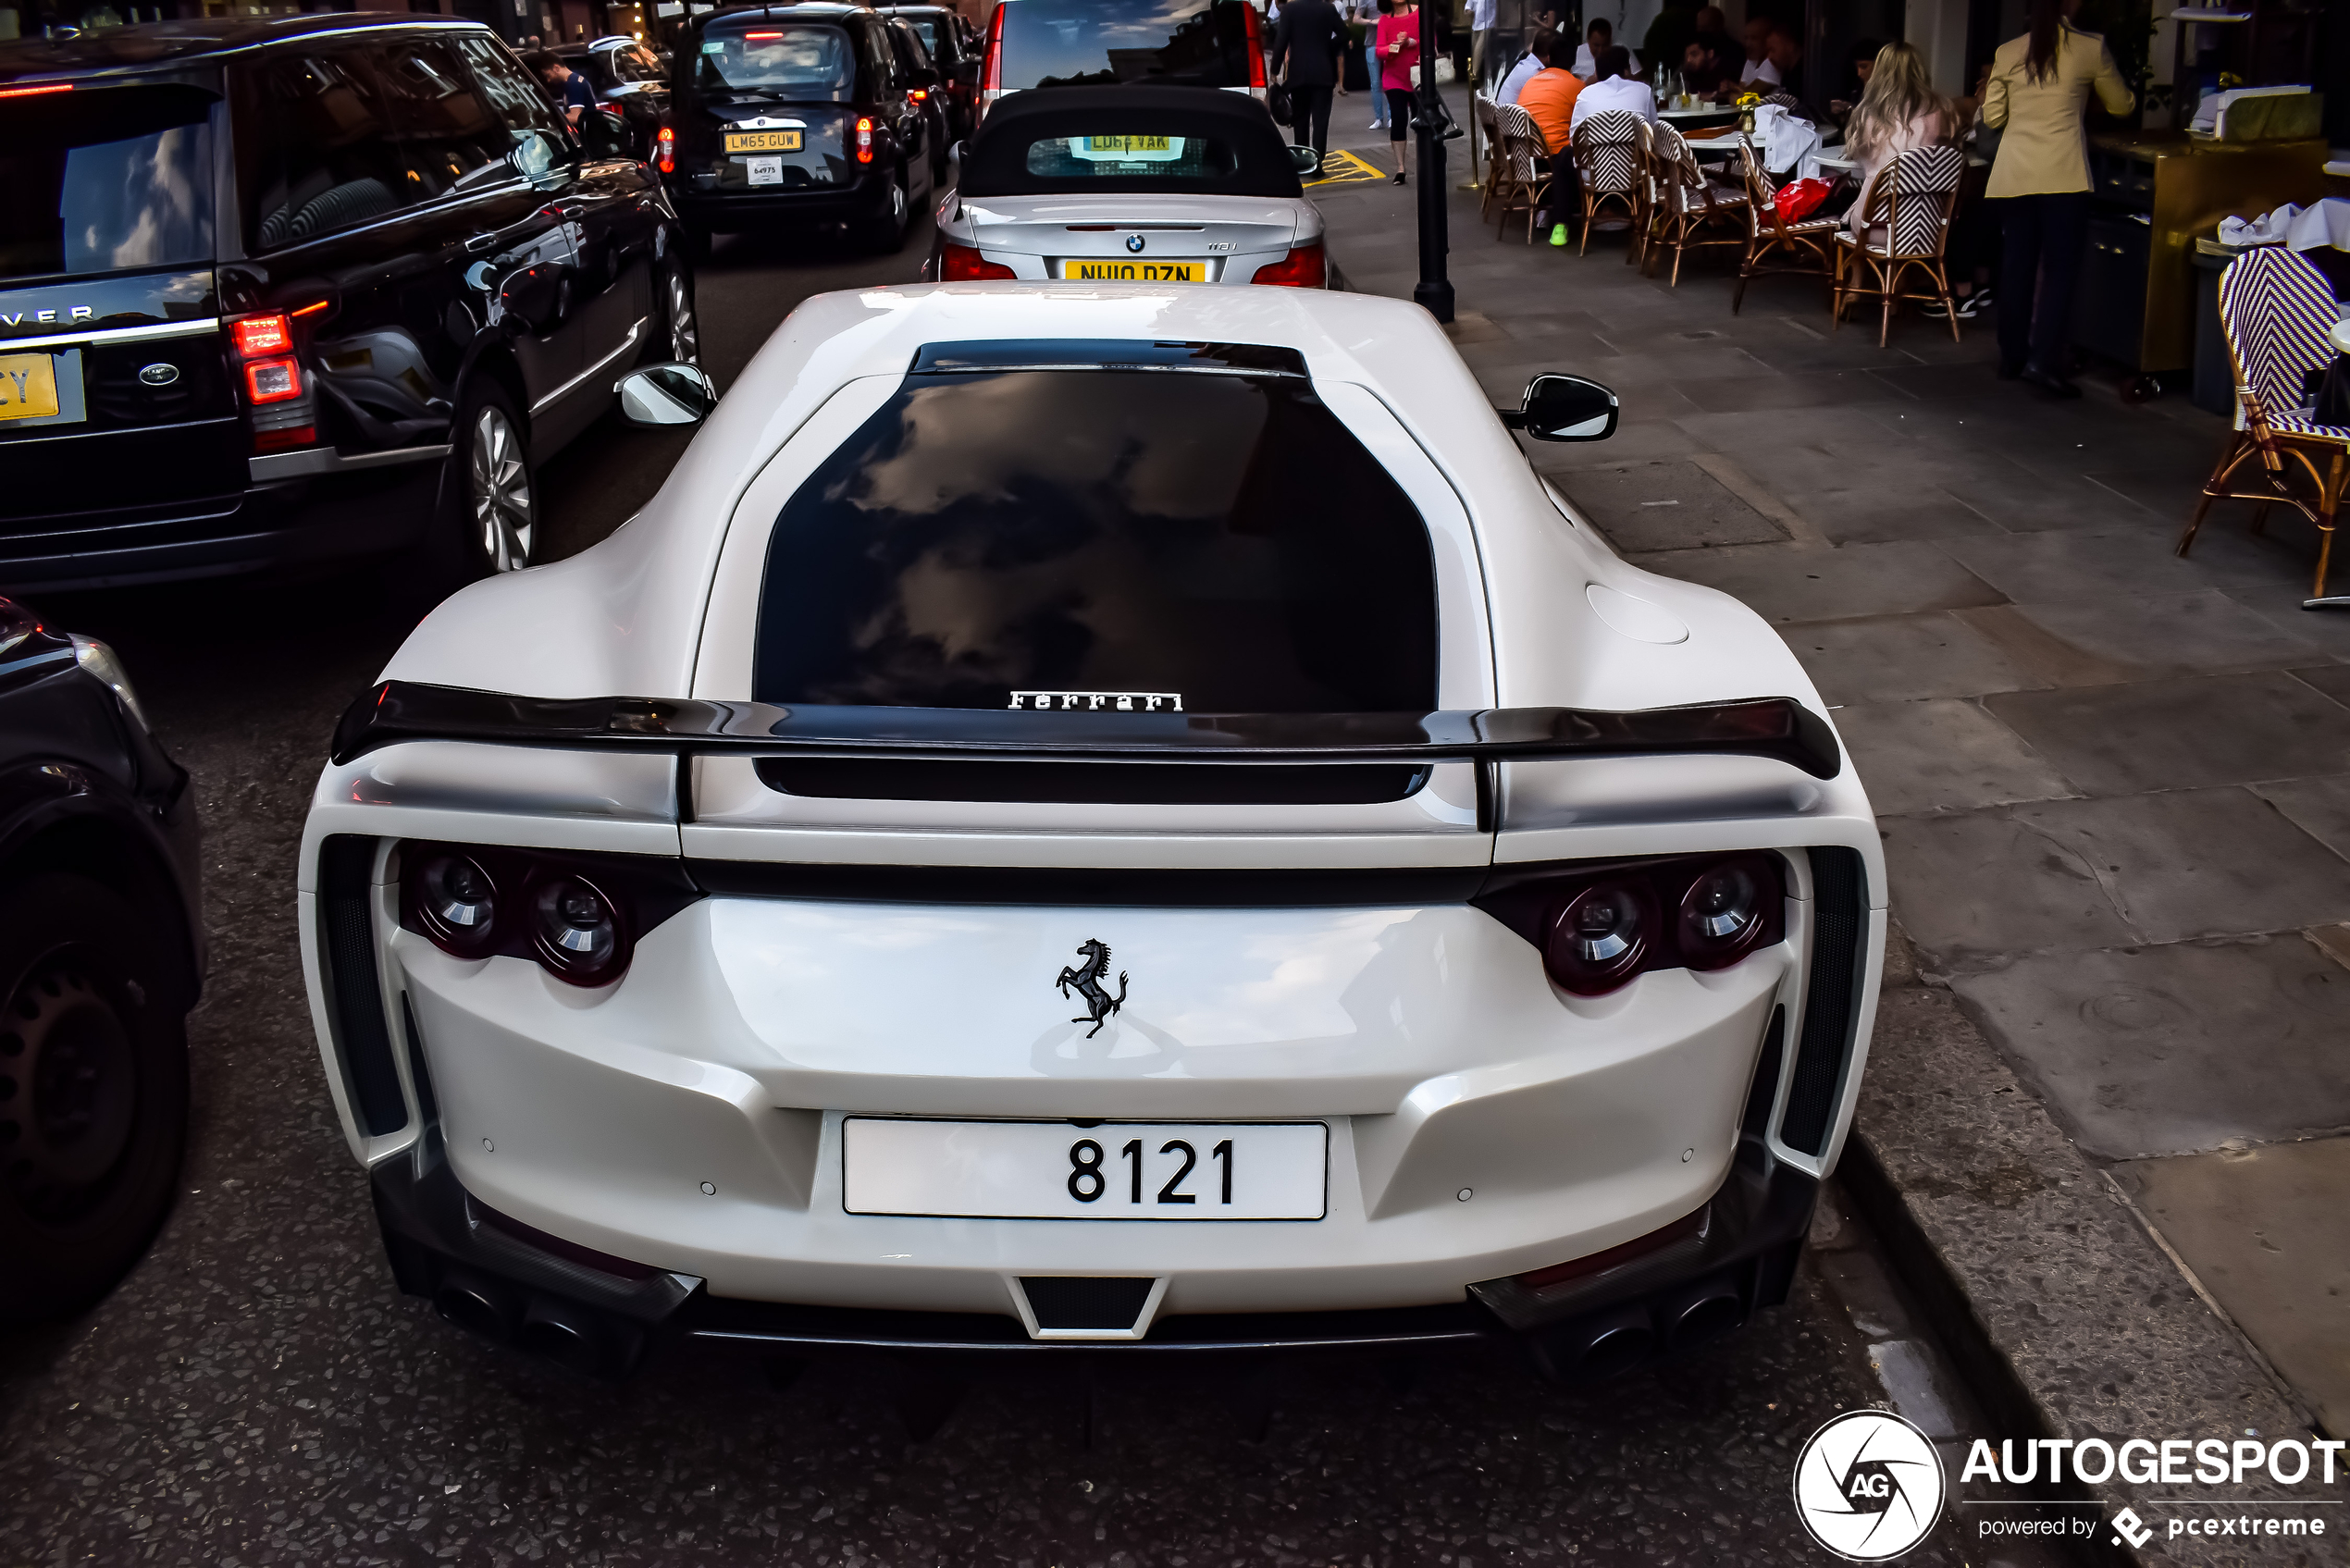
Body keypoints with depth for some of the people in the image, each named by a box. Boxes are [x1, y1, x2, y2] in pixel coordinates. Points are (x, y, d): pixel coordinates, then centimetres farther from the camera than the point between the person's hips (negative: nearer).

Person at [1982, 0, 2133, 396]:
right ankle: (2043, 361, -11)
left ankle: (2012, 357, 18)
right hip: (2062, 174, -3)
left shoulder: (2008, 52, 8)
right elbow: (2120, 104, 14)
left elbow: (1993, 117, 11)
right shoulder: (2090, 48, 1)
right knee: (2060, 268, -2)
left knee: (2017, 265, 10)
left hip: (2014, 174, 4)